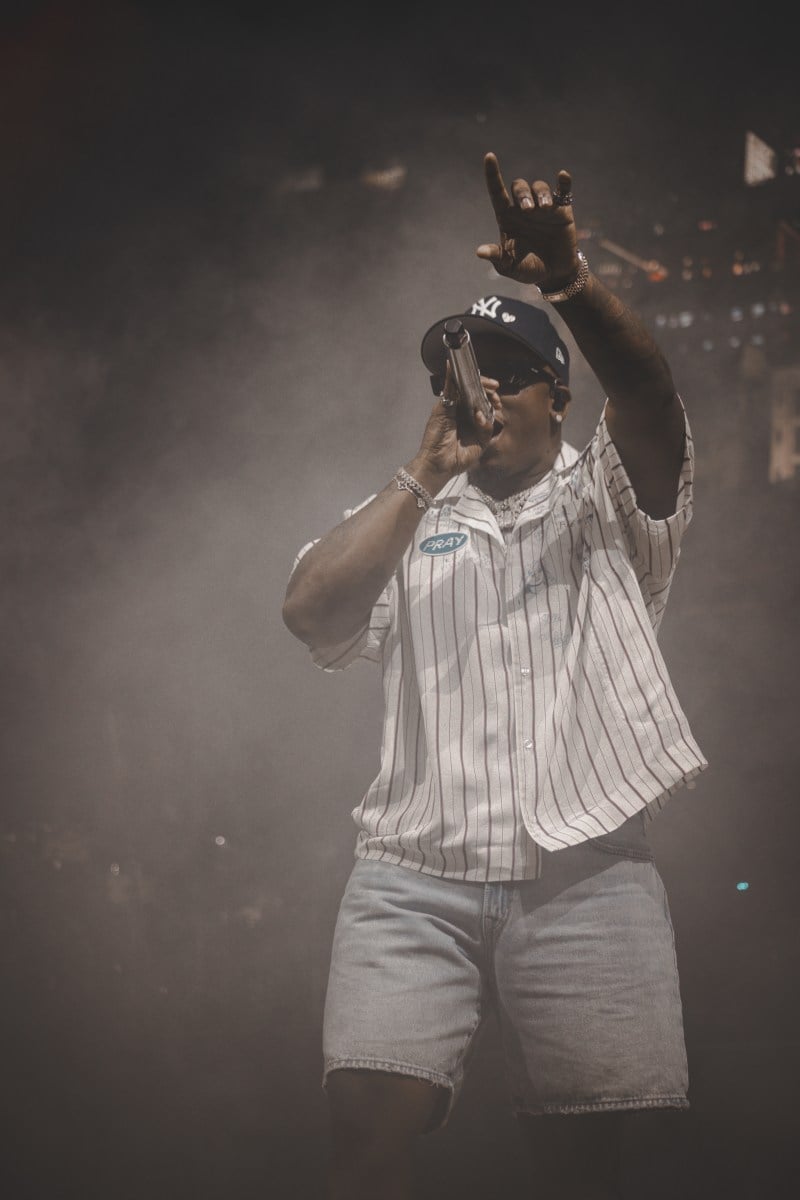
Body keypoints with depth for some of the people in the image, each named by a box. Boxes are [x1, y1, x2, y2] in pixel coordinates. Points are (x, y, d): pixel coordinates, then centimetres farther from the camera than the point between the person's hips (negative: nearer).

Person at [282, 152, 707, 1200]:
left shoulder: (607, 504, 16)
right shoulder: (406, 521, 23)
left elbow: (647, 395, -6)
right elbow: (311, 610, 4)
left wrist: (570, 284, -25)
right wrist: (427, 474, 2)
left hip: (588, 873, -1)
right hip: (414, 875, 1)